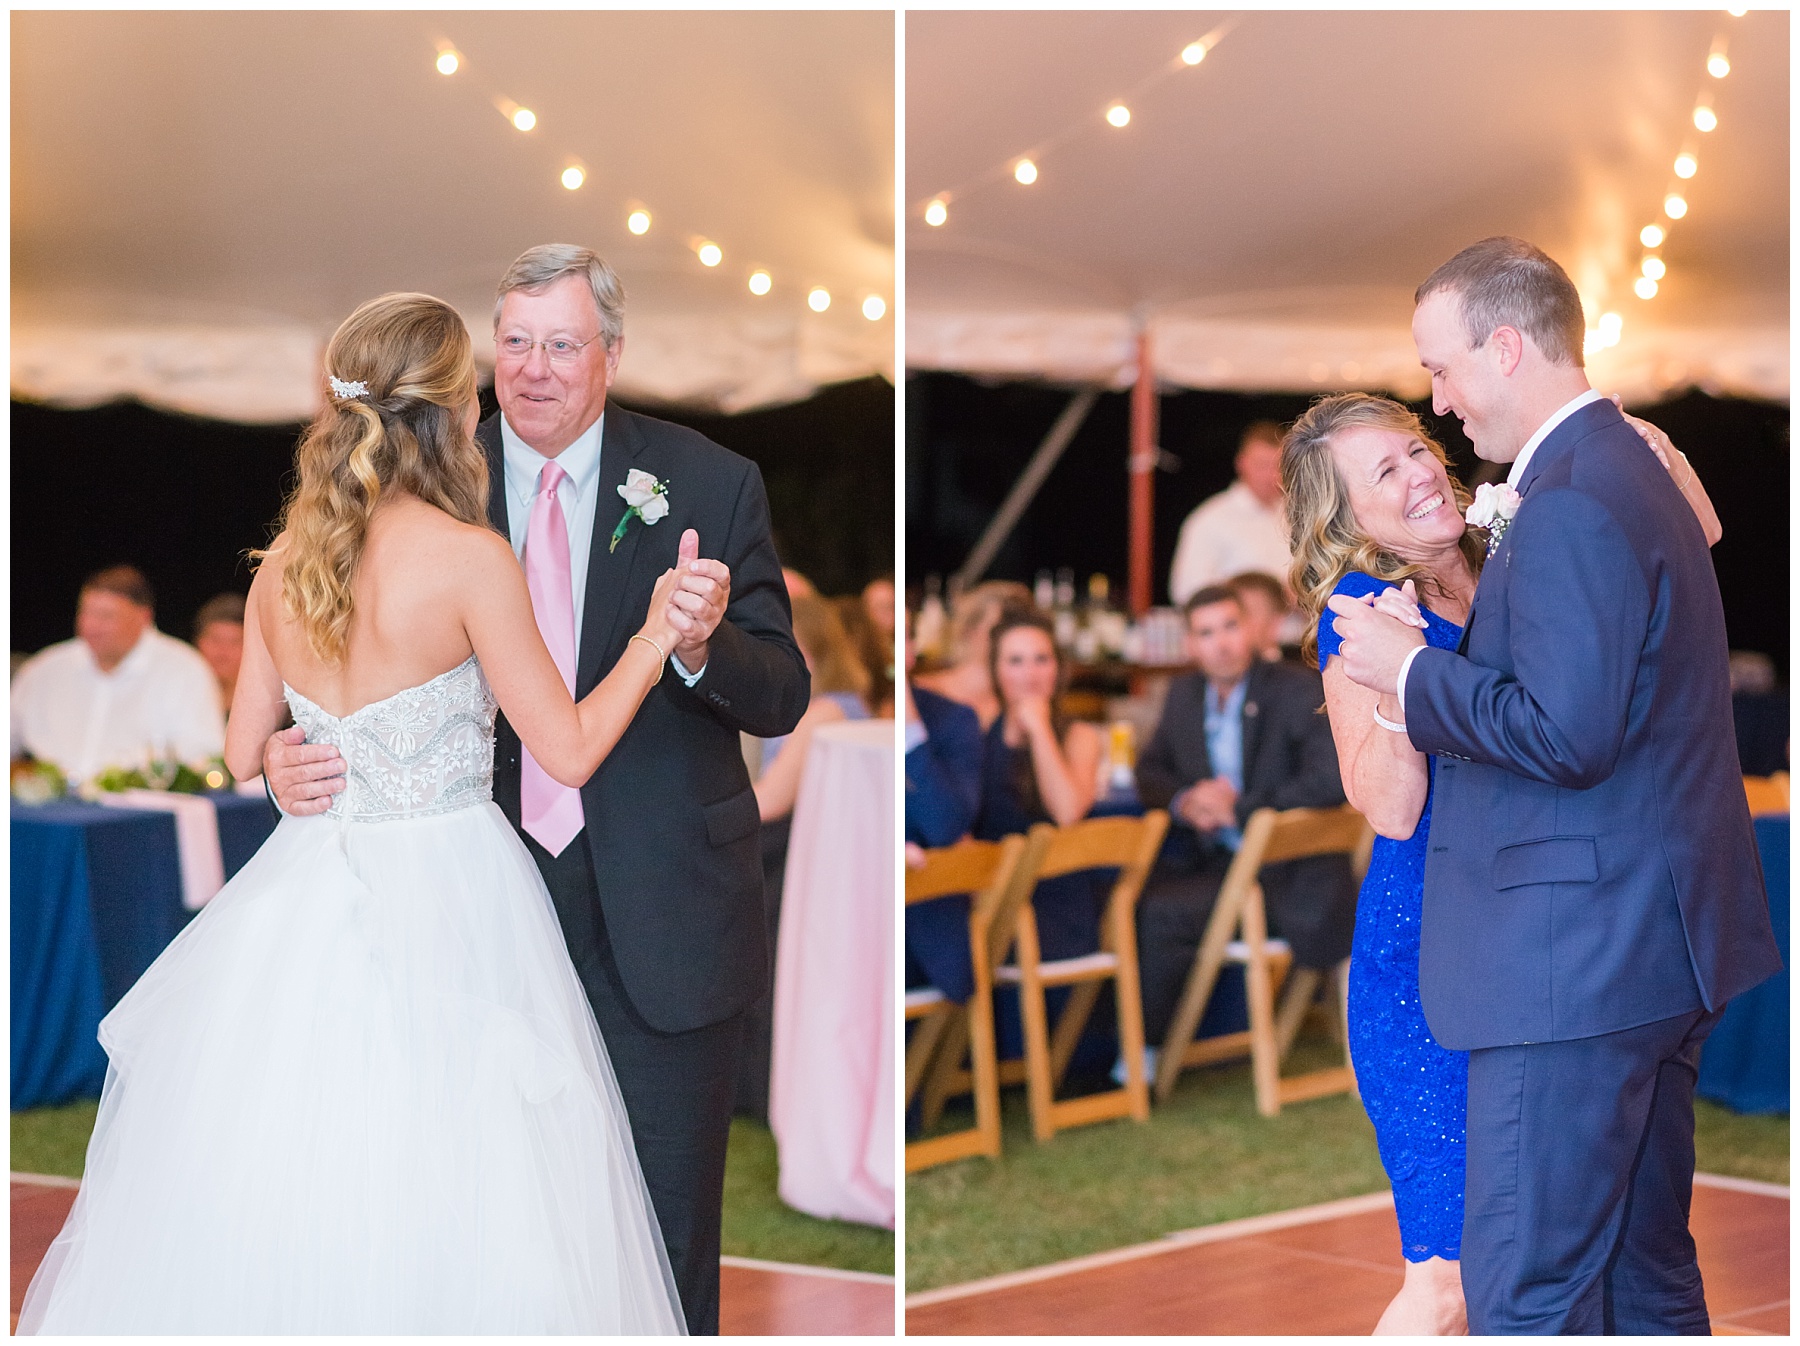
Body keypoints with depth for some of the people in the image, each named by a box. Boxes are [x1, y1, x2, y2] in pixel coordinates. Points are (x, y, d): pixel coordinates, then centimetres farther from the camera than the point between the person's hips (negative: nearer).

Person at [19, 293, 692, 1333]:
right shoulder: (470, 555, -12)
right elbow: (569, 750, -8)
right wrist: (657, 636, 4)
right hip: (444, 901, -6)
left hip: (308, 888, 6)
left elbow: (244, 755, 12)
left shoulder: (285, 562, 4)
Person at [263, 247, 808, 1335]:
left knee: (665, 1228, 9)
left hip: (662, 914, -1)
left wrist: (703, 645, -27)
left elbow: (781, 699, -6)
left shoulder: (712, 485, -4)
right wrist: (296, 758, -17)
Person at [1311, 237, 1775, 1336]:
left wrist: (1413, 672, -13)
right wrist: (1469, 602, 13)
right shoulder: (1631, 470, 15)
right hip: (1659, 948, 11)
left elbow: (1567, 736, -25)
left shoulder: (1569, 507, -19)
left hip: (1575, 960, -11)